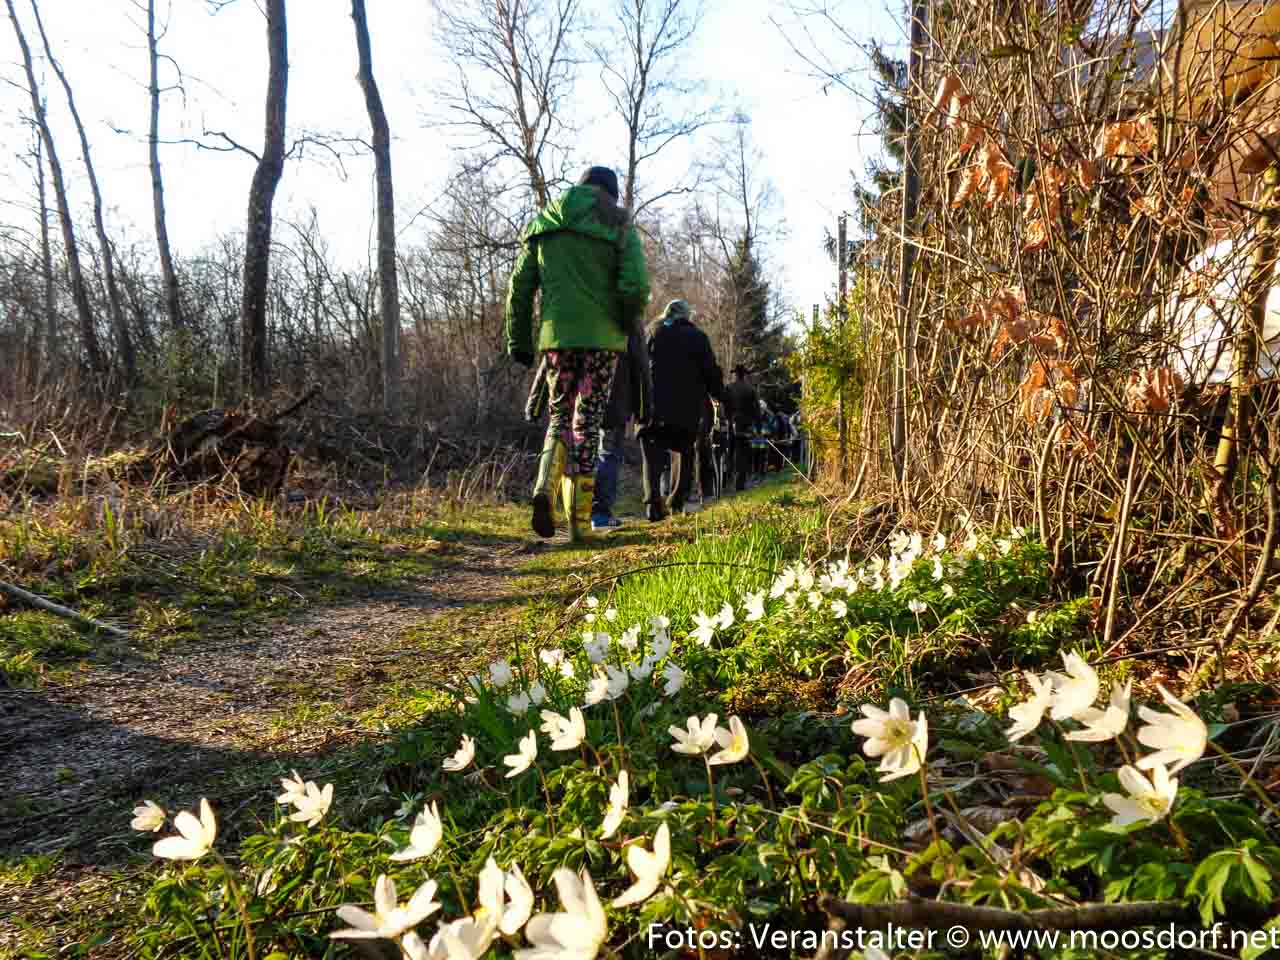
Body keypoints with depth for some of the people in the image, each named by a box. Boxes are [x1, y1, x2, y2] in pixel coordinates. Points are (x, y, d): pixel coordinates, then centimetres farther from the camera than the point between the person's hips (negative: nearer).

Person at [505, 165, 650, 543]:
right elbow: (636, 285, -10)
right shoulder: (619, 225, 3)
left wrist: (518, 339, 14)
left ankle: (544, 487, -9)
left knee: (560, 414, 17)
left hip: (555, 335, 3)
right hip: (602, 337, -2)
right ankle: (578, 521, 3)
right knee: (588, 420, 4)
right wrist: (628, 327, 6)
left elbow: (519, 286, 10)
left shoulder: (542, 224, 13)